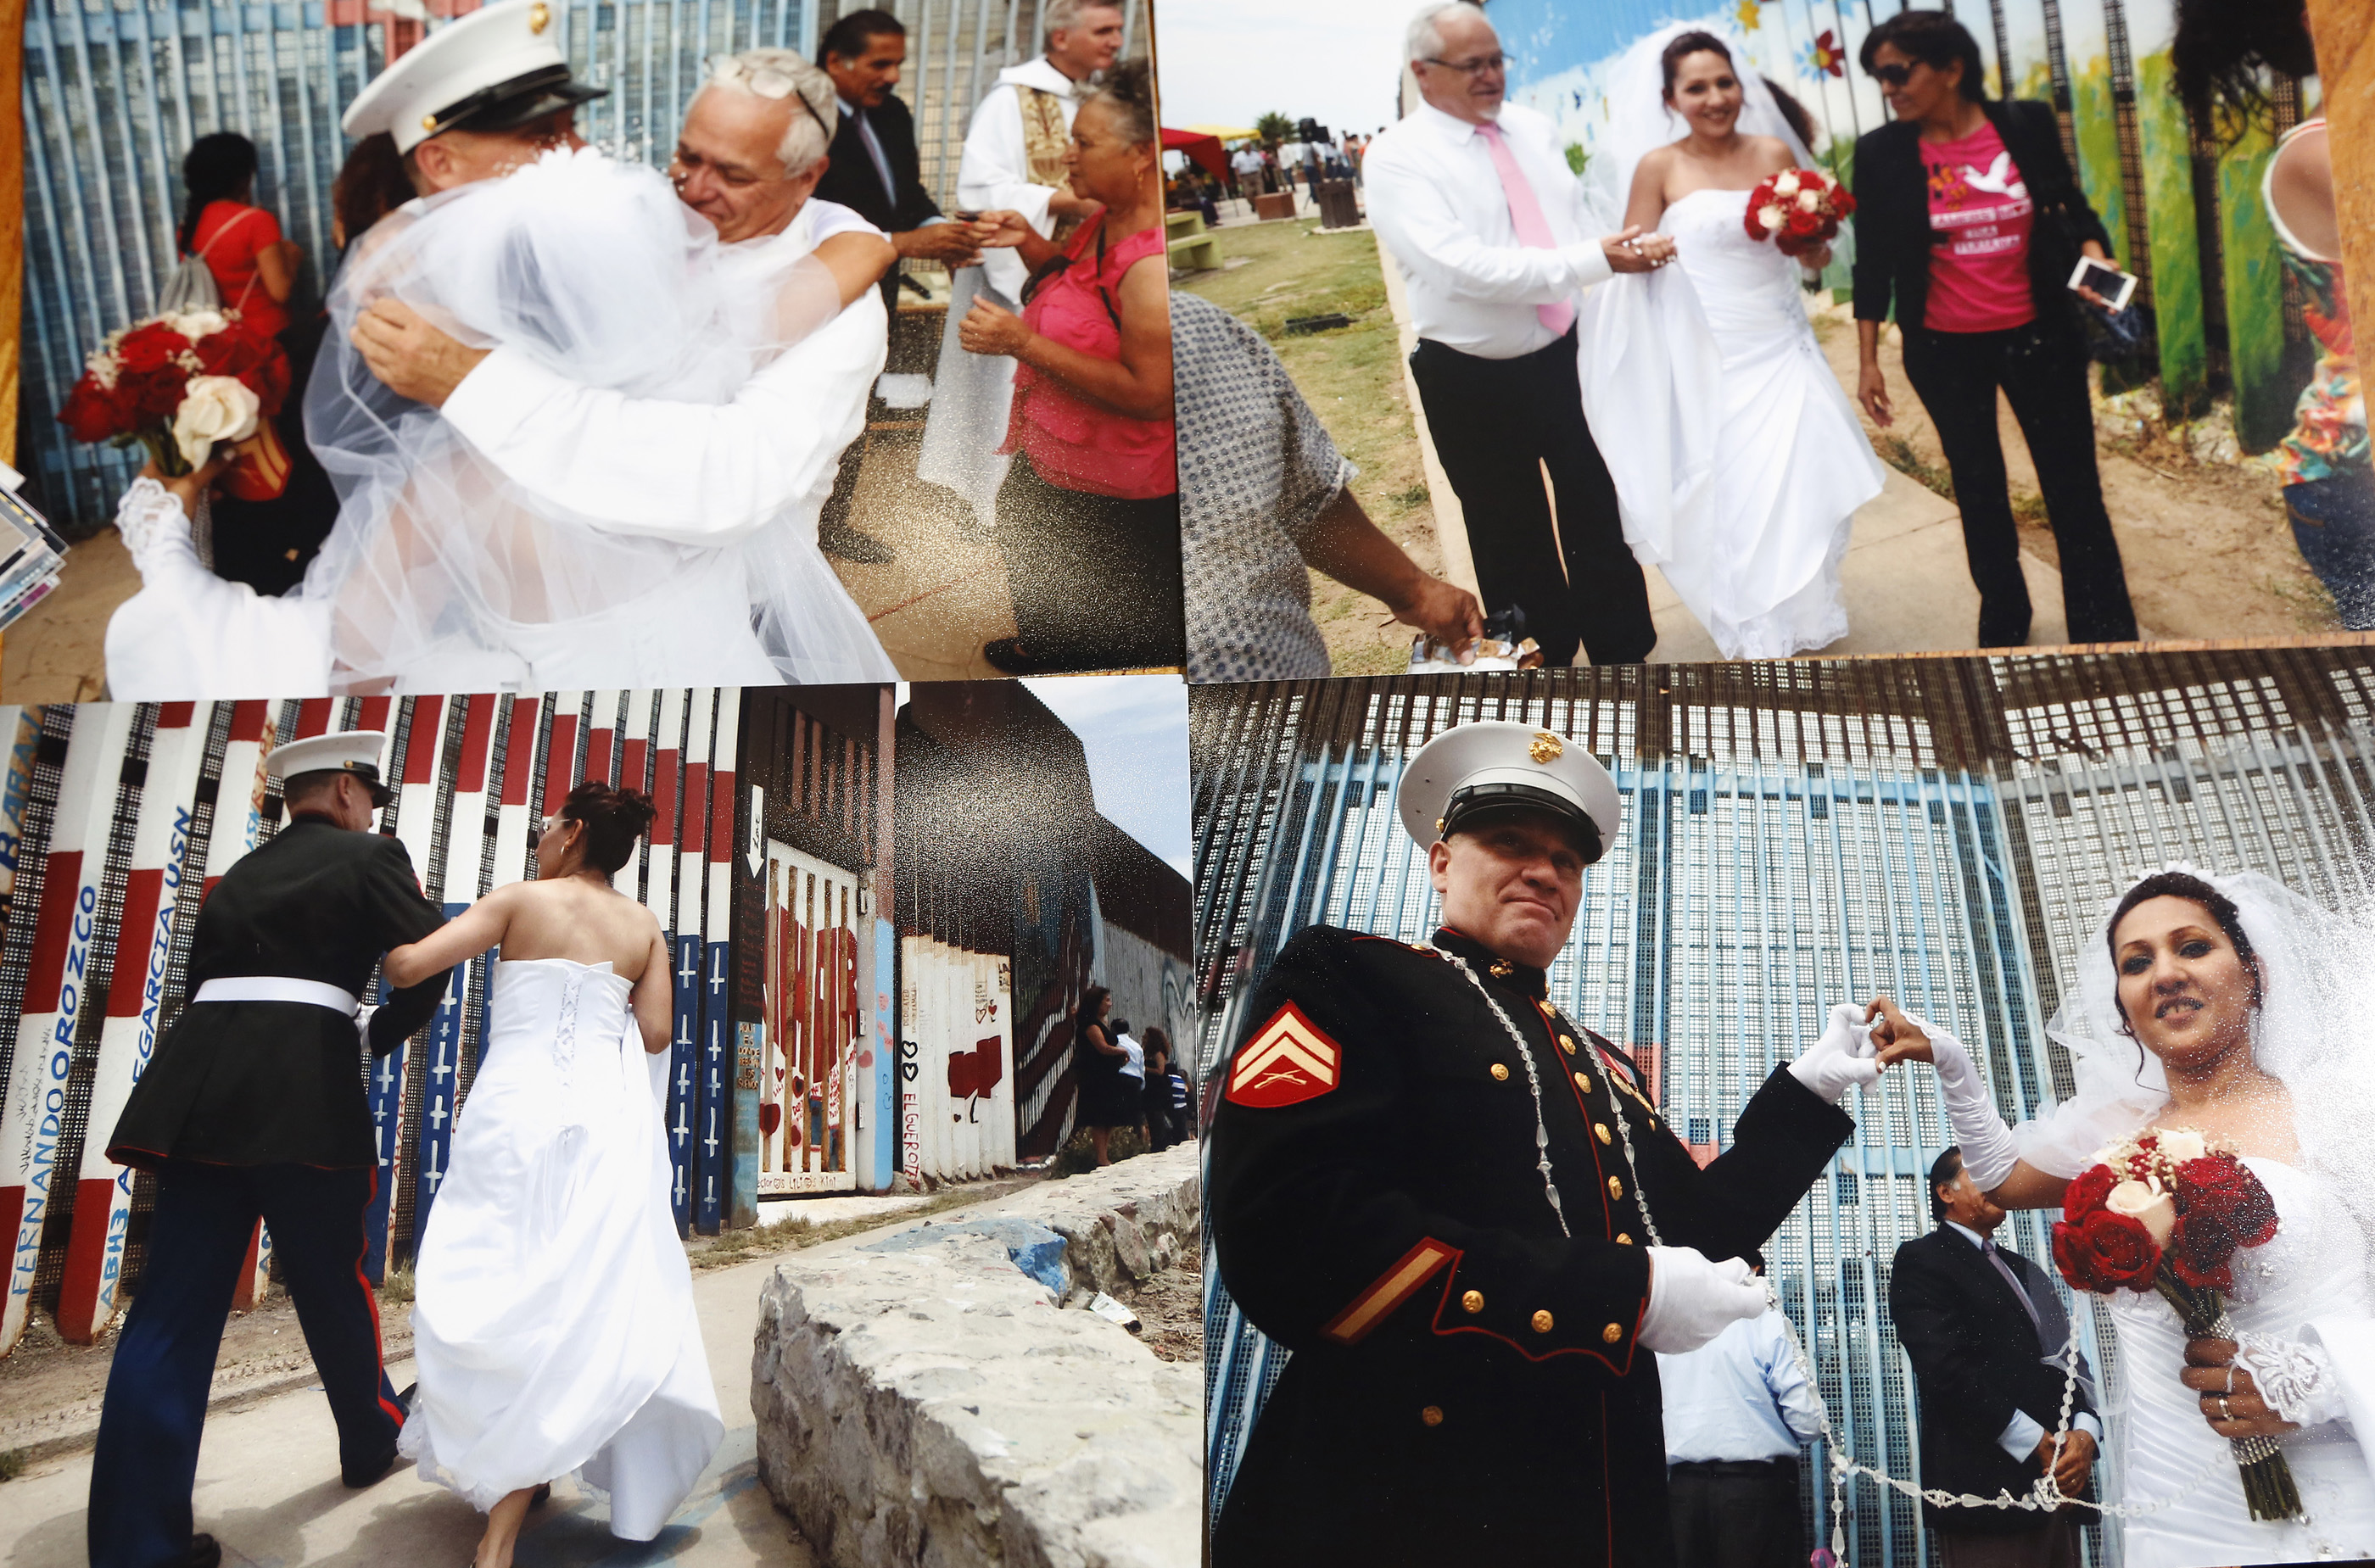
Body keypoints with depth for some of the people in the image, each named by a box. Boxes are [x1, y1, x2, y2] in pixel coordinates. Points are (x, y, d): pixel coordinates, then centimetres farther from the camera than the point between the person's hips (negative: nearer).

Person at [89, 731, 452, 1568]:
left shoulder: (239, 875, 23)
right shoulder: (371, 856, 5)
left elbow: (206, 976, 20)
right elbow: (431, 958, -5)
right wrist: (380, 1030, 12)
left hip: (200, 1086, 5)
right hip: (306, 1094, -5)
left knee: (172, 1310, 2)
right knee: (331, 1286, 12)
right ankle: (372, 1439, 33)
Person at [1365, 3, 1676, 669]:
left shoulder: (1533, 128, 4)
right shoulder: (1396, 159, -15)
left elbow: (1579, 220, 12)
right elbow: (1464, 265, -26)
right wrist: (1595, 261, -29)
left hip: (1567, 356, 4)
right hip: (1474, 382, -4)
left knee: (1600, 514, 12)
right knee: (1513, 541, 12)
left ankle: (1624, 655, 28)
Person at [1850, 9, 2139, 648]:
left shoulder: (2028, 124, -7)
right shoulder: (1880, 152, -7)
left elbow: (2070, 206, 6)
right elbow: (1873, 262, 0)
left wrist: (2093, 253, -14)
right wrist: (1867, 361, 0)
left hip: (2039, 337, 0)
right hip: (1944, 353, 1)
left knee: (2074, 487, 4)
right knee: (1979, 492, 15)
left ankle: (2109, 635, 16)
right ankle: (2004, 626, 31)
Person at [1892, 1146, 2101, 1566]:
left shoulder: (2025, 1271, 24)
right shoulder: (1922, 1260, -1)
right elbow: (1945, 1369, -13)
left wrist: (2085, 1431, -5)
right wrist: (2036, 1443, -14)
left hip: (2061, 1482, 7)